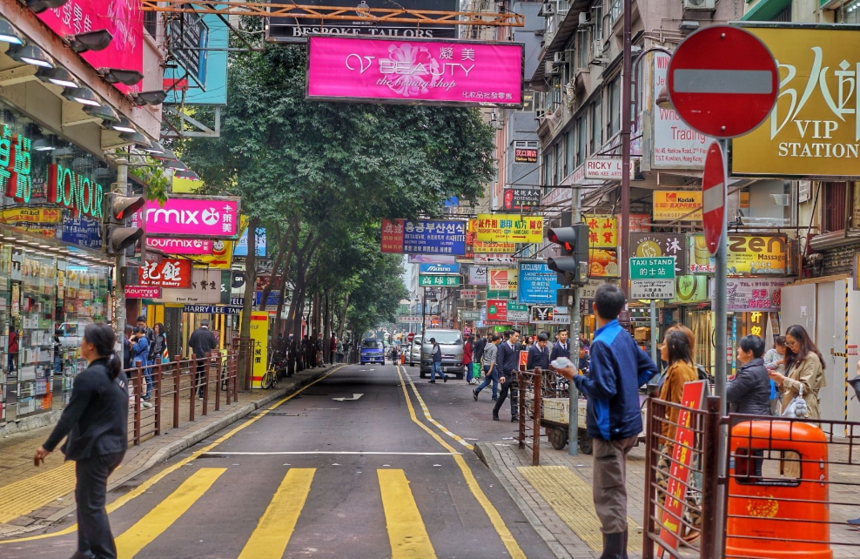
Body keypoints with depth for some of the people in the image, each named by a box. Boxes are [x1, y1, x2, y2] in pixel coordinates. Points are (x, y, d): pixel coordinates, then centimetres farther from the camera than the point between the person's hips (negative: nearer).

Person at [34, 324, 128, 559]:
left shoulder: (89, 377, -18)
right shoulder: (118, 374, 9)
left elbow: (70, 415, -18)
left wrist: (48, 446, -11)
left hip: (95, 449, -9)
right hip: (115, 446, 9)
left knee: (92, 504, -1)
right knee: (86, 497, 21)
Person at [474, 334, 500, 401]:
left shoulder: (487, 345, 10)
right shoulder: (494, 347, -13)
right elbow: (493, 359, -19)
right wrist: (491, 369, -22)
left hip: (485, 365, 8)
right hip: (491, 365, -8)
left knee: (487, 381, 14)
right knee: (495, 381, 6)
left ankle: (476, 390, -3)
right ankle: (494, 397, 10)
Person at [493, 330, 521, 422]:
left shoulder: (517, 346, 9)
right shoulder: (503, 346, -6)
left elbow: (518, 360, 15)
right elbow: (500, 361, -9)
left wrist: (517, 370, 6)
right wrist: (501, 375, -15)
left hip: (514, 374, 4)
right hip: (506, 374, -4)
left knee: (514, 395, 0)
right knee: (503, 394, 3)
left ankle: (514, 415, 0)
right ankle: (495, 412, 22)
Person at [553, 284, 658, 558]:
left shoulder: (602, 343, -19)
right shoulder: (625, 337, 8)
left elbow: (604, 389, -25)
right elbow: (649, 368, 19)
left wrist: (575, 377, -12)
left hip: (611, 428, -9)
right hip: (628, 423, 9)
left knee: (609, 497, -4)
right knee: (616, 492, 19)